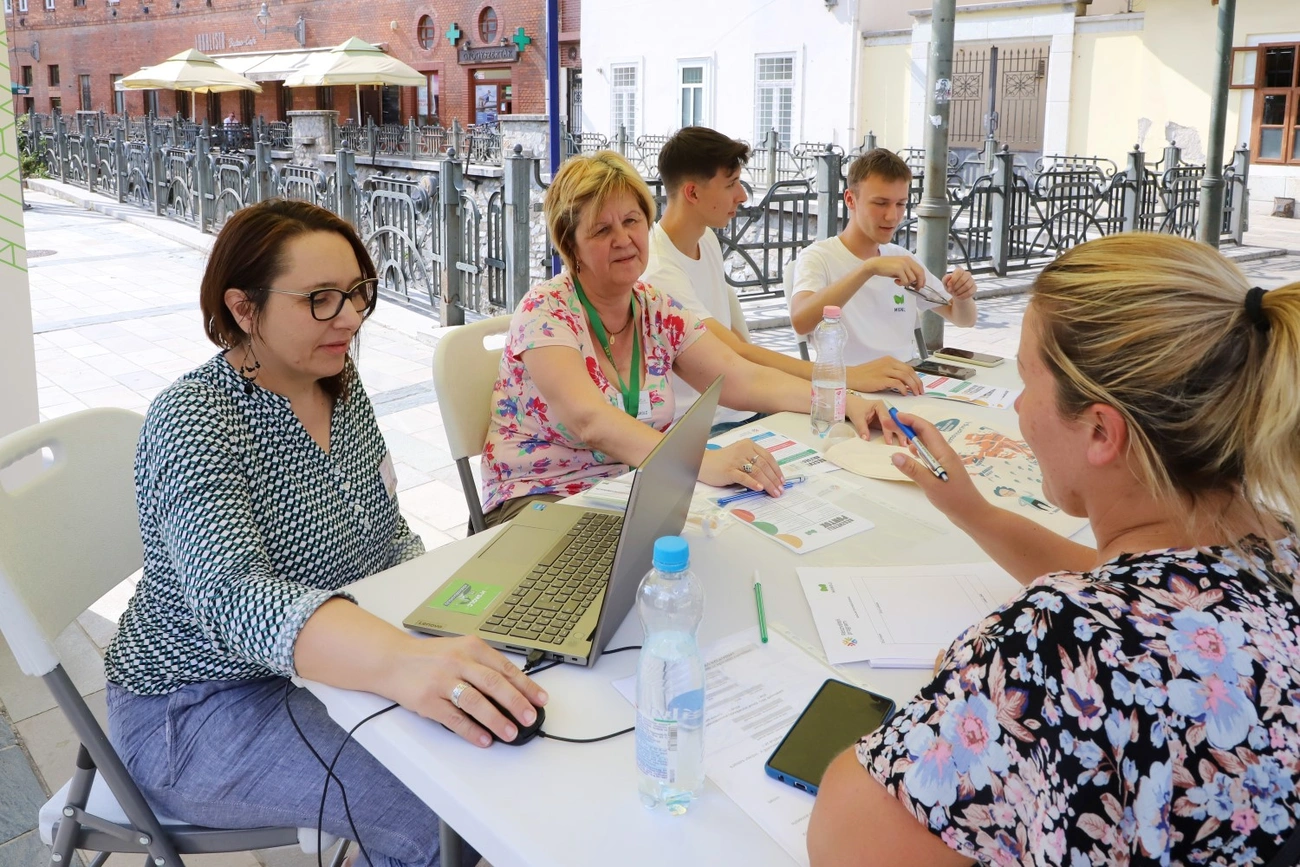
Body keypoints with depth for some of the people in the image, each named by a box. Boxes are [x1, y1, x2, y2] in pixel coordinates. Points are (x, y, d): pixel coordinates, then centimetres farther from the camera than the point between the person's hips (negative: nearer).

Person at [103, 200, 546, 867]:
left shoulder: (341, 386, 1)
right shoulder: (193, 422, -23)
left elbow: (387, 537, 9)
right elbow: (234, 598, -39)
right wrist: (401, 661, -56)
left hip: (331, 658, 7)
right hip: (199, 710, -7)